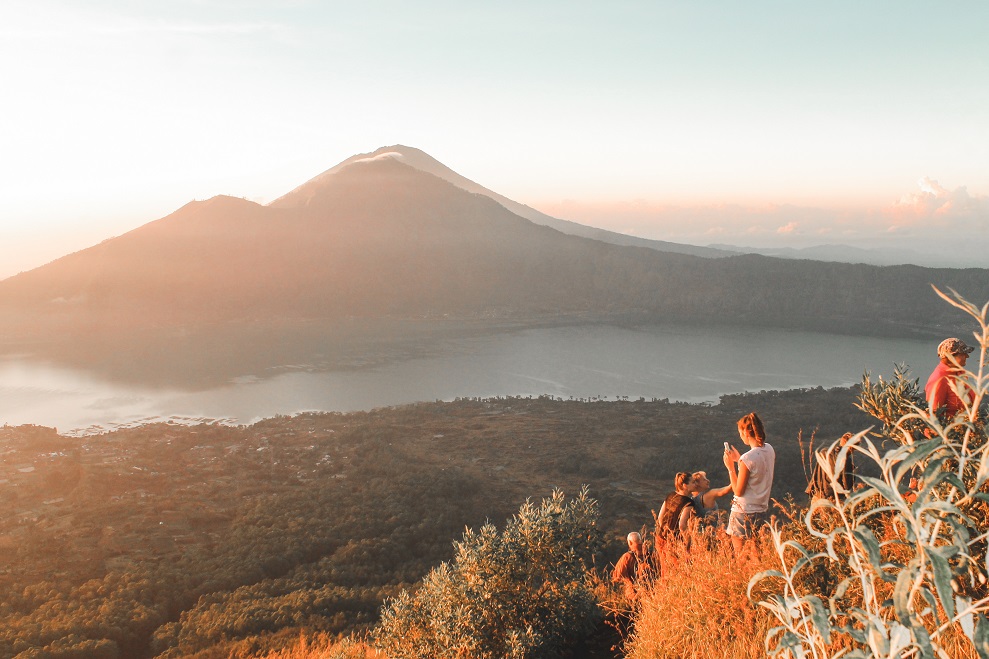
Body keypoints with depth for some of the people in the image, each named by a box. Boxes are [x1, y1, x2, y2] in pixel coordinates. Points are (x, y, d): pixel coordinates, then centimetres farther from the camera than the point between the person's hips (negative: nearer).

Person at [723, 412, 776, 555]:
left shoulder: (747, 458, -21)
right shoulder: (769, 450, 1)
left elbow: (738, 491, -15)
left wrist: (730, 467, -7)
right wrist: (738, 459, 20)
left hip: (744, 513, -7)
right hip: (763, 510, 8)